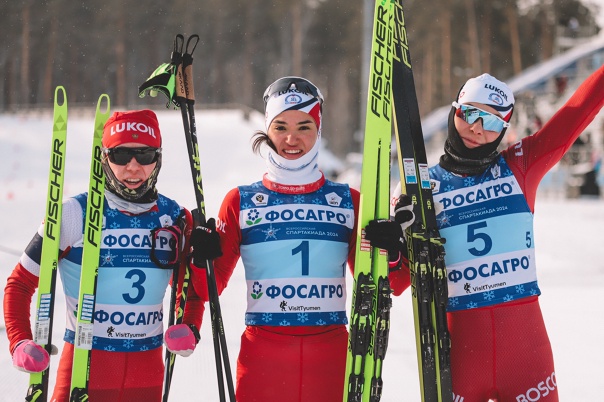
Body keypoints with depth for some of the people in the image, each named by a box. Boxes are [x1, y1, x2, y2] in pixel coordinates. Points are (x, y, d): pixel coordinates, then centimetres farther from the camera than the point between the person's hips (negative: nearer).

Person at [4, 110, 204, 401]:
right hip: (85, 365, -4)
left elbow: (191, 287, 18)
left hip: (147, 368, 4)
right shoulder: (74, 214, -8)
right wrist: (20, 342, -17)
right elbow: (20, 283, -2)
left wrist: (190, 328, -2)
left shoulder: (176, 219, 4)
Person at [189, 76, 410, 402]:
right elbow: (210, 286, 10)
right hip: (262, 358, -1)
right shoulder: (241, 202, 6)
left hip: (330, 356, 1)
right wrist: (203, 256, -10)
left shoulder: (349, 202, 9)